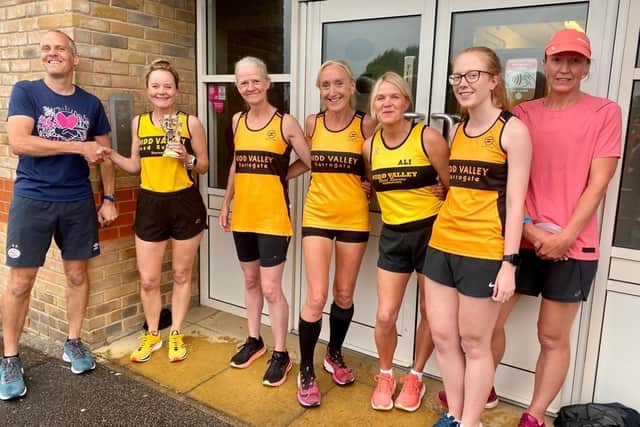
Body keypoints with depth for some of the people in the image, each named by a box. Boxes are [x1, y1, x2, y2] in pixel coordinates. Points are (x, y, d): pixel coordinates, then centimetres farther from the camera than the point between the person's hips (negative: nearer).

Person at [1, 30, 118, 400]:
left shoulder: (90, 103, 6)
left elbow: (105, 155, 11)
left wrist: (109, 198, 5)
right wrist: (80, 146, -17)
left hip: (78, 202, 3)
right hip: (31, 201, -2)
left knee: (78, 275, 10)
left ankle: (74, 342, 28)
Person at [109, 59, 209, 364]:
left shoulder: (191, 122, -5)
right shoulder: (138, 122, 5)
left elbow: (204, 166, 1)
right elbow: (135, 166, 12)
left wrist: (187, 159, -18)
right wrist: (109, 154, -3)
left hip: (185, 204, -2)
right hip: (150, 204, 3)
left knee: (181, 274, 12)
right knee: (148, 279, 8)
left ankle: (176, 334, 30)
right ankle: (152, 335, 31)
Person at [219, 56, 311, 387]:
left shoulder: (285, 122, -9)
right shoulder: (237, 121, 8)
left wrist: (280, 175, -7)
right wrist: (226, 203, 17)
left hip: (273, 217, -5)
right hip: (242, 215, 6)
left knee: (271, 288, -3)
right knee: (250, 281, 17)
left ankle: (281, 354, 14)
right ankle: (254, 340, 35)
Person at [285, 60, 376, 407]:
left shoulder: (366, 124, -5)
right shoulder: (312, 123, 1)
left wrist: (368, 188, -12)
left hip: (353, 218, 0)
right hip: (317, 216, 0)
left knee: (344, 295, 13)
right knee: (316, 298, -4)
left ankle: (334, 356, 38)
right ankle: (306, 372, 17)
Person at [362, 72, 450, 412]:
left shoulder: (428, 138, -12)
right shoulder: (369, 146, 1)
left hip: (430, 233, -3)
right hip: (393, 236, 3)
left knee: (430, 313, 11)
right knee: (385, 316, 1)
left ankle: (415, 377, 34)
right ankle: (385, 375, 28)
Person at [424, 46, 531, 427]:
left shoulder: (513, 130, -6)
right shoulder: (457, 131, 13)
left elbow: (515, 202, -10)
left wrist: (509, 263, -14)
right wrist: (445, 235, 14)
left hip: (483, 252, -6)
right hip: (443, 245, 7)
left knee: (474, 343, 7)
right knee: (443, 336, 13)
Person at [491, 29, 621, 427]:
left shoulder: (605, 112, 0)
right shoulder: (523, 113, 6)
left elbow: (598, 183, -6)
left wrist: (564, 237, -13)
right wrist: (529, 229, -10)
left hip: (573, 246, -2)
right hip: (521, 239, 2)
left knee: (553, 336, 8)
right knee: (489, 321, 8)